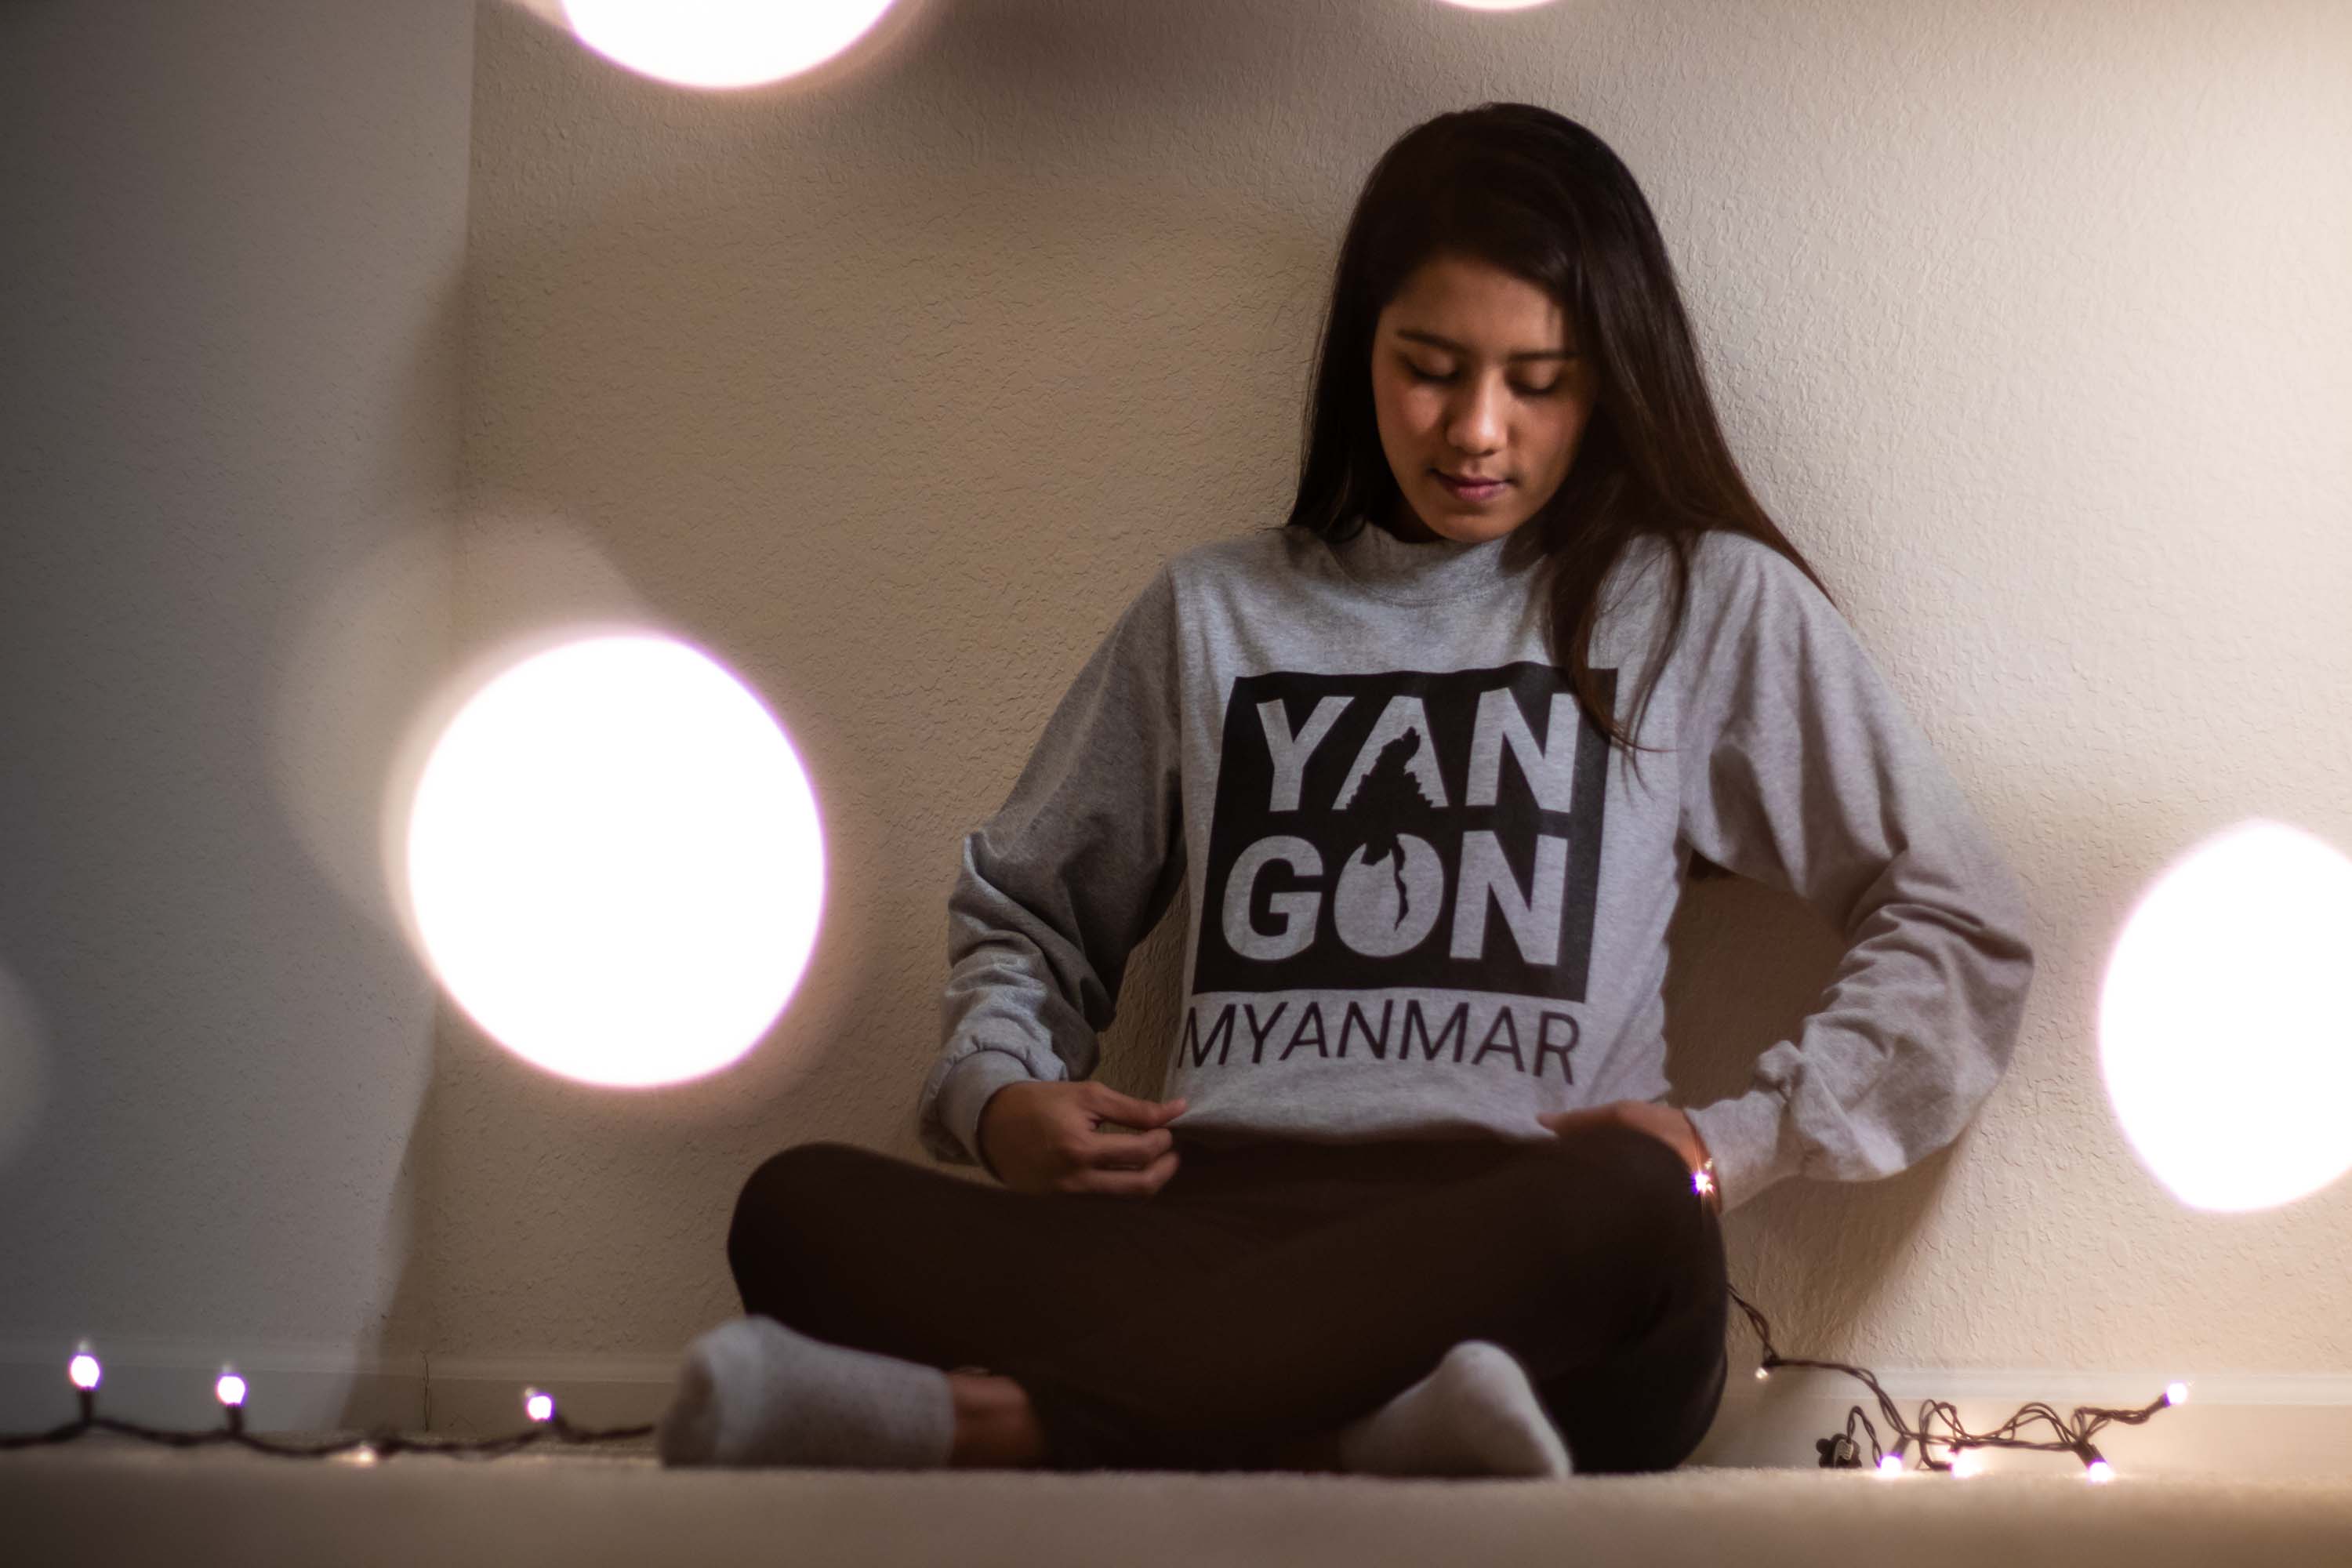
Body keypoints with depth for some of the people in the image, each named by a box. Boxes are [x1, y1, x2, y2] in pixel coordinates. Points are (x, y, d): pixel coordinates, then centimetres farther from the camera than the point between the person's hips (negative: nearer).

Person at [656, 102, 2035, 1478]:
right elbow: (1019, 910, 34)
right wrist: (994, 1095, 11)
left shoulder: (1709, 607, 17)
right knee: (800, 1210, -26)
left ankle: (992, 1417, -43)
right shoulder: (1215, 614, 25)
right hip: (1205, 1218, 3)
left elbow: (1965, 937, 15)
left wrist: (1730, 1147, 0)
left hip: (1517, 1253, -2)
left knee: (1633, 1219, -41)